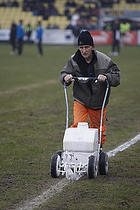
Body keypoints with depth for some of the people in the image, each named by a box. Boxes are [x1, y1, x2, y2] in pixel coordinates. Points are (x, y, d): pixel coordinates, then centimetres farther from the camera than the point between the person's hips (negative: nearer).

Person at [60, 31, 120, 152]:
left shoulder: (105, 61, -14)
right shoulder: (73, 60, -8)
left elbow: (117, 77, -9)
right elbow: (64, 73, 3)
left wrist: (106, 77, -29)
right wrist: (66, 77, -21)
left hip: (98, 101, 0)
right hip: (80, 100, 0)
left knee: (98, 128, 12)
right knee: (77, 125, -13)